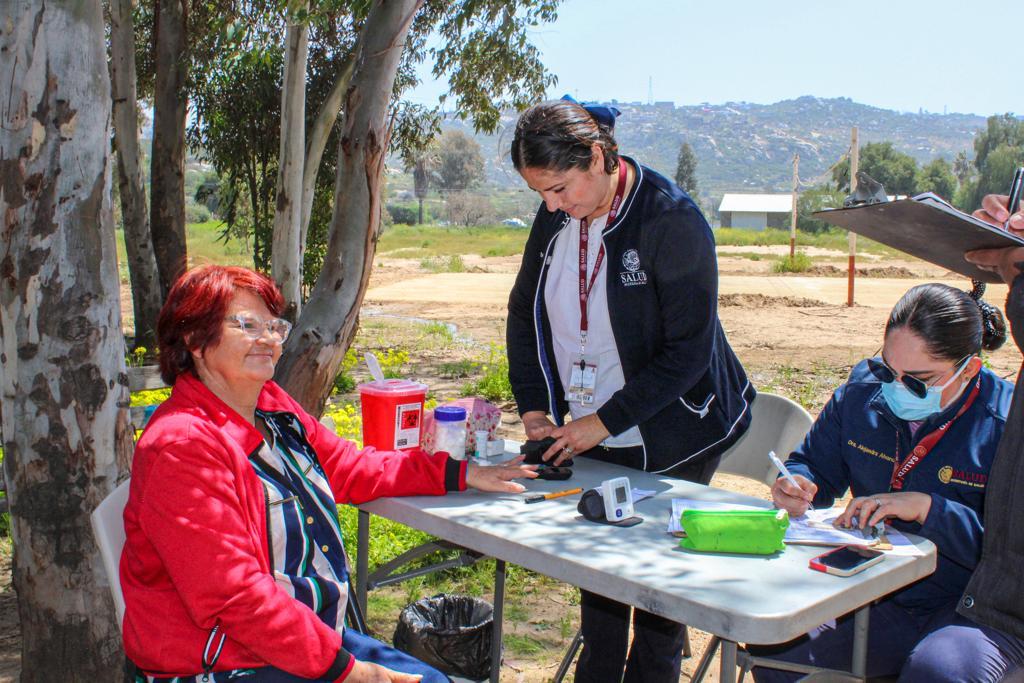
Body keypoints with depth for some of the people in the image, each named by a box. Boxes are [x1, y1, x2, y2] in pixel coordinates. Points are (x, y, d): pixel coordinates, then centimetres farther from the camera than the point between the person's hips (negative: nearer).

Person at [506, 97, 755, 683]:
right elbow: (525, 312, 10)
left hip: (669, 441, -5)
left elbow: (688, 350, -20)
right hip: (586, 436, 5)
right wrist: (533, 405, 1)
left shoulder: (671, 219, -20)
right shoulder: (556, 216, -2)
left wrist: (606, 420, -20)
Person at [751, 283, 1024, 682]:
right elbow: (815, 465, 14)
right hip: (877, 600, 4)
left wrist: (927, 509, -26)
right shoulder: (863, 390, 1)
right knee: (775, 649, -20)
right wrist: (797, 486, -9)